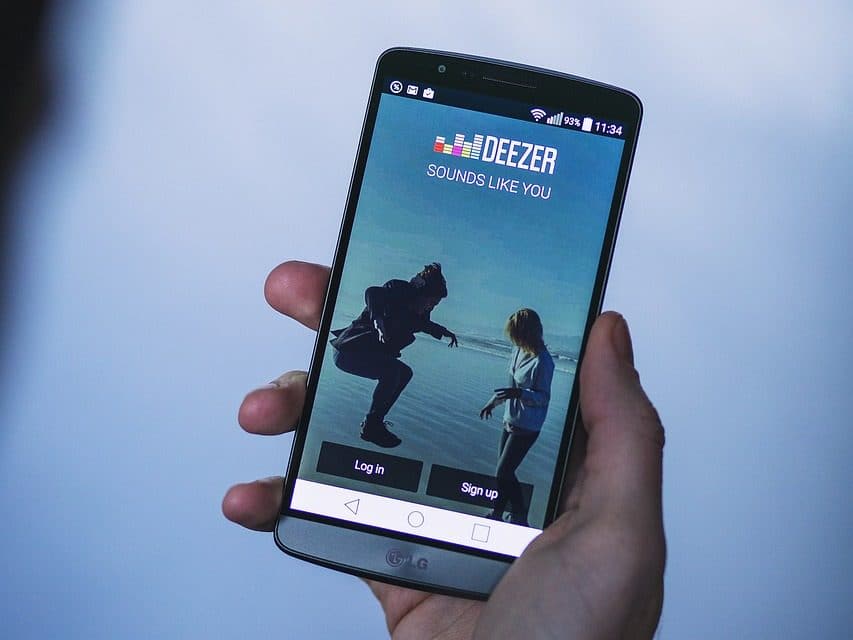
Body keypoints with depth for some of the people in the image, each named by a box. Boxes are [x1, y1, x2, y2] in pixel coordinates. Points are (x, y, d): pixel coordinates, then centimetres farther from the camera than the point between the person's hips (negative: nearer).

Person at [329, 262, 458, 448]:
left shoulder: (416, 313, 9)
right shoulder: (398, 292, -17)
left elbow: (423, 324, 33)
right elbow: (372, 293, -38)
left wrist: (443, 331, 20)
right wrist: (379, 324, -49)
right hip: (347, 350, -10)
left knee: (405, 373, 14)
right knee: (392, 370, -26)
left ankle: (374, 422, 10)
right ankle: (370, 426, -18)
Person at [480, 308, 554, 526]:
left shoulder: (542, 361, -22)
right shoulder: (518, 350, 1)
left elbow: (544, 397, -18)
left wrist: (520, 393, -34)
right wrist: (494, 402, 23)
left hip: (526, 428, -8)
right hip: (510, 420, 8)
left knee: (502, 473, -6)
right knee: (505, 472, 14)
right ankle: (518, 514, 27)